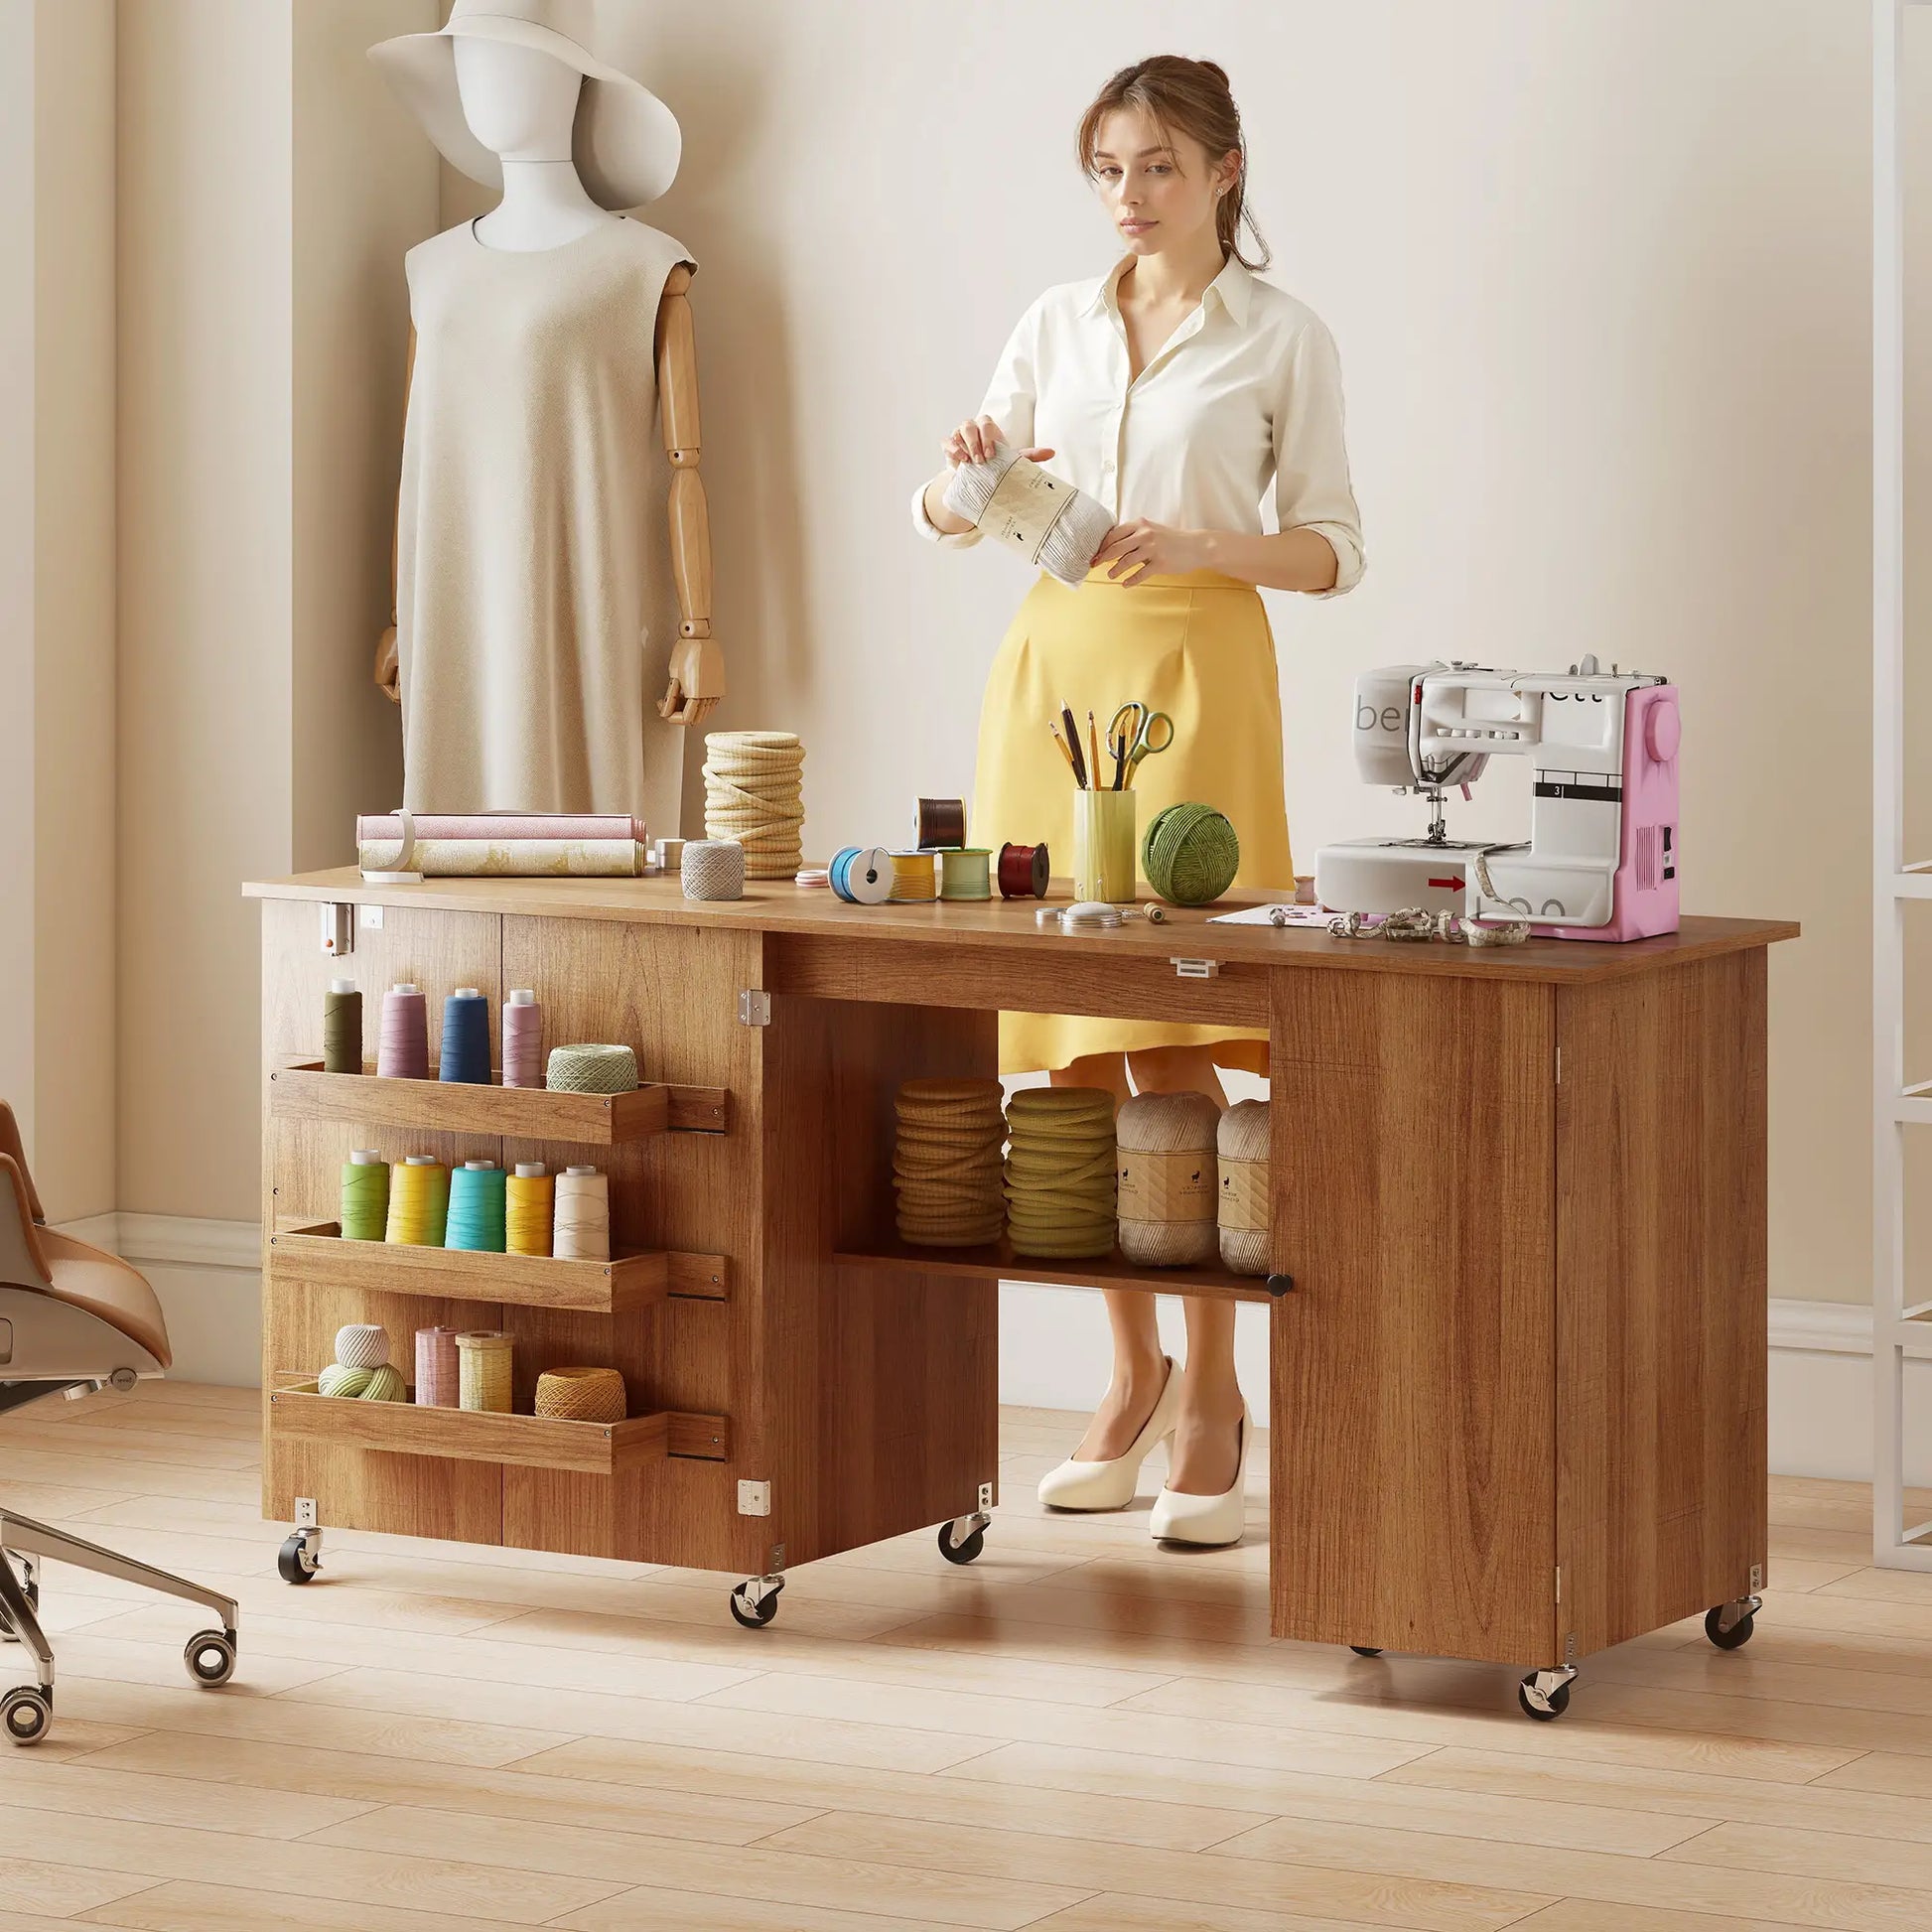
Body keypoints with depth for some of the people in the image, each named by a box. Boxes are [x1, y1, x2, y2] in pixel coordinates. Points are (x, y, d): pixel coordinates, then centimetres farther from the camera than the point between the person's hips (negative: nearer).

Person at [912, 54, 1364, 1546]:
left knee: (1170, 1051, -12)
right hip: (1053, 666, 4)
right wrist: (970, 475, -10)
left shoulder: (1282, 337, 3)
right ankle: (1133, 1376, 15)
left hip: (1195, 669, -4)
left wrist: (1195, 543, -15)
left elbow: (1332, 550, 2)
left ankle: (1212, 1397, -6)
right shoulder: (1060, 322, 14)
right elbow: (945, 514, 13)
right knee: (1071, 1053, 3)